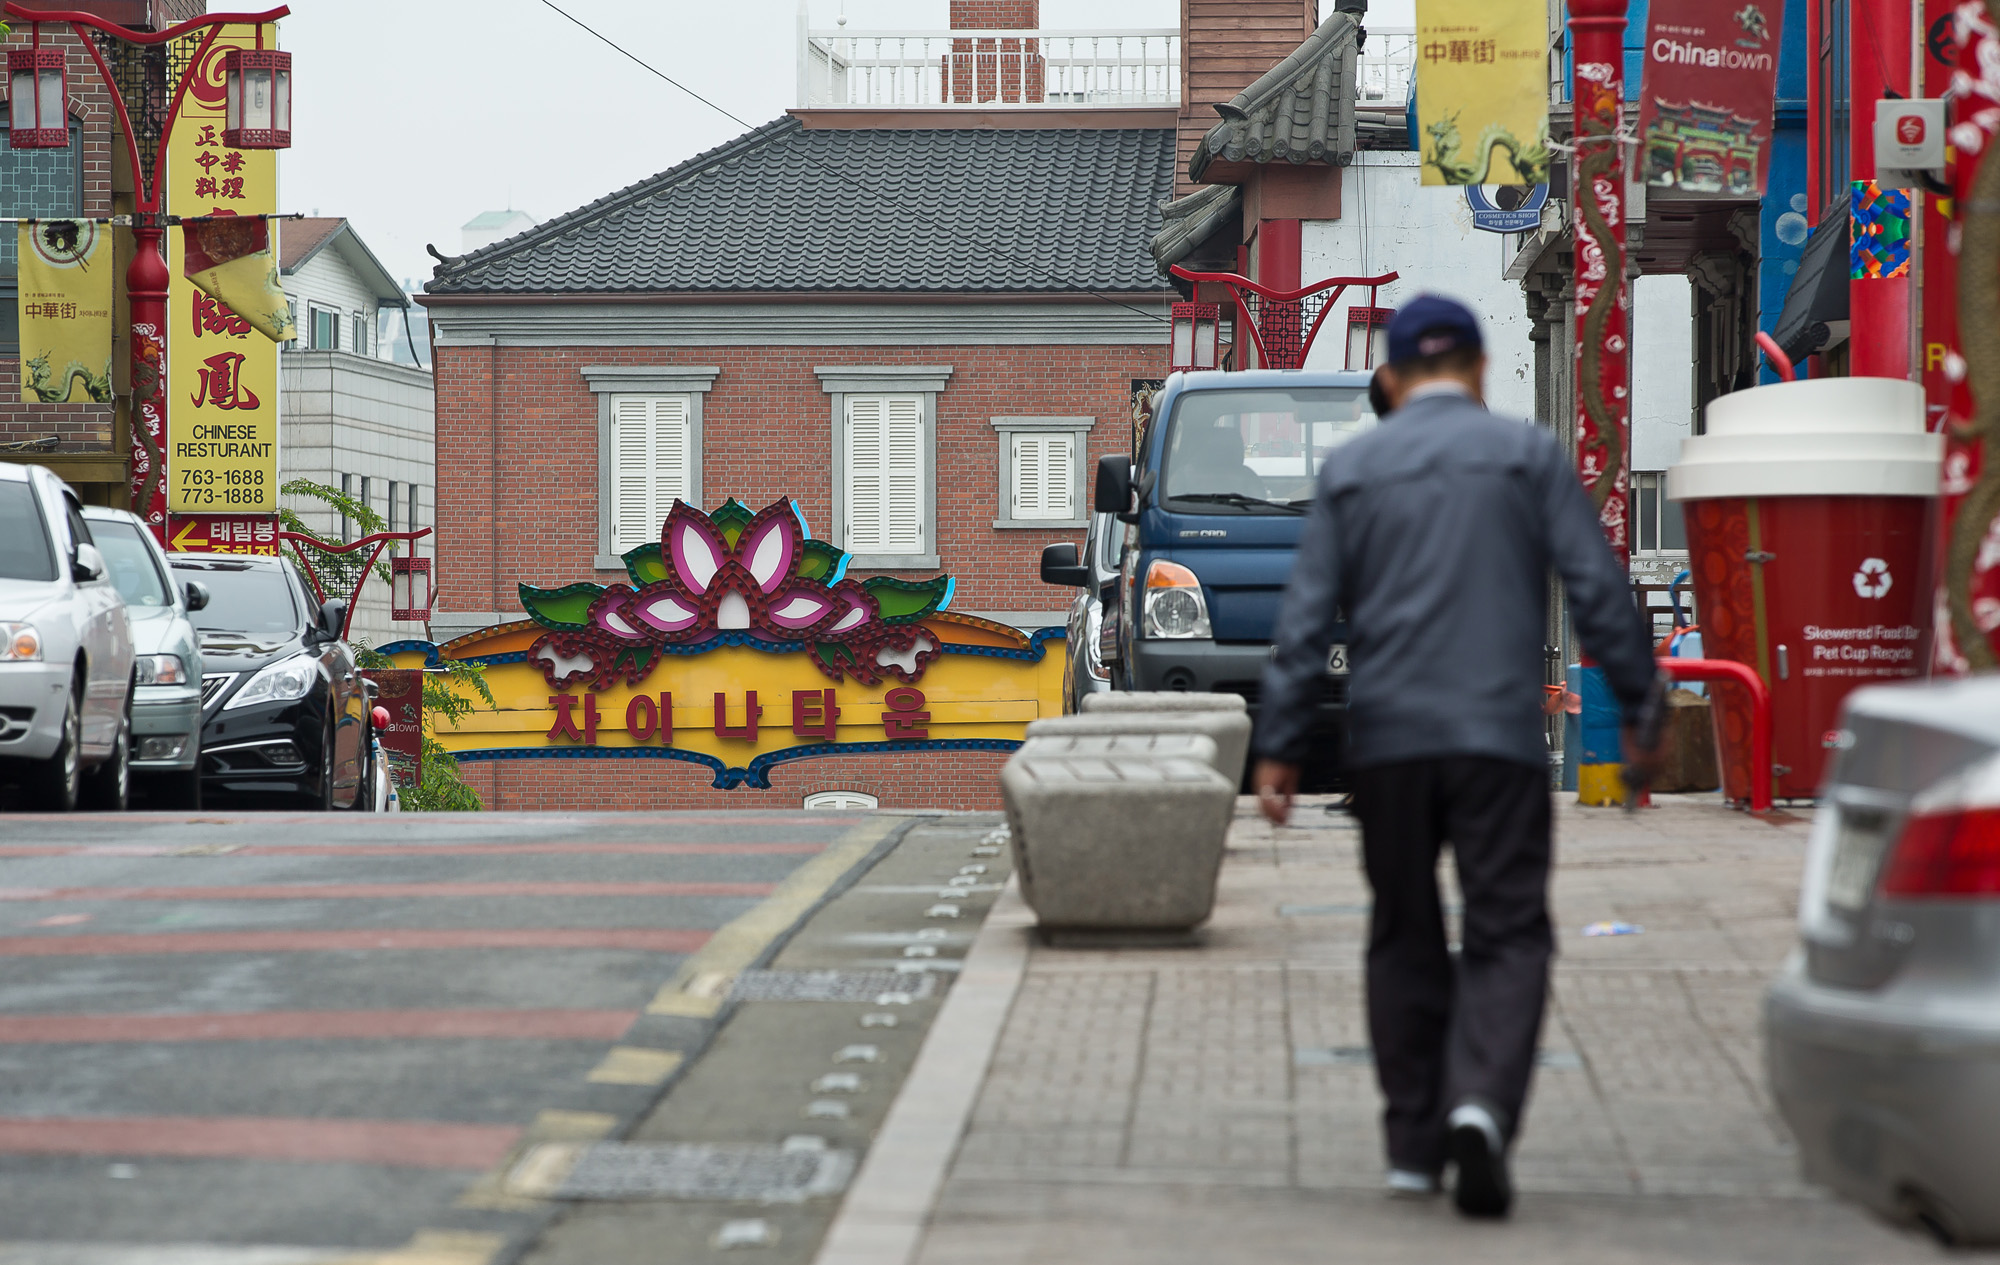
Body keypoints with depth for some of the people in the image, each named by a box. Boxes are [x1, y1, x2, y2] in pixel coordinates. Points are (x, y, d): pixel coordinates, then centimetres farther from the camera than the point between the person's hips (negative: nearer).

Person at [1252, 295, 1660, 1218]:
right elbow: (1598, 589, -2)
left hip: (1385, 738, 2)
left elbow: (1307, 616, 3)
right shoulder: (1529, 455, 3)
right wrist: (1639, 704, 6)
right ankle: (1481, 1103, -25)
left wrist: (1279, 748, 4)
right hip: (1499, 733, -2)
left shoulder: (1350, 469, 7)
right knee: (1506, 934, -1)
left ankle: (1414, 1143, 15)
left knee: (1405, 939, 14)